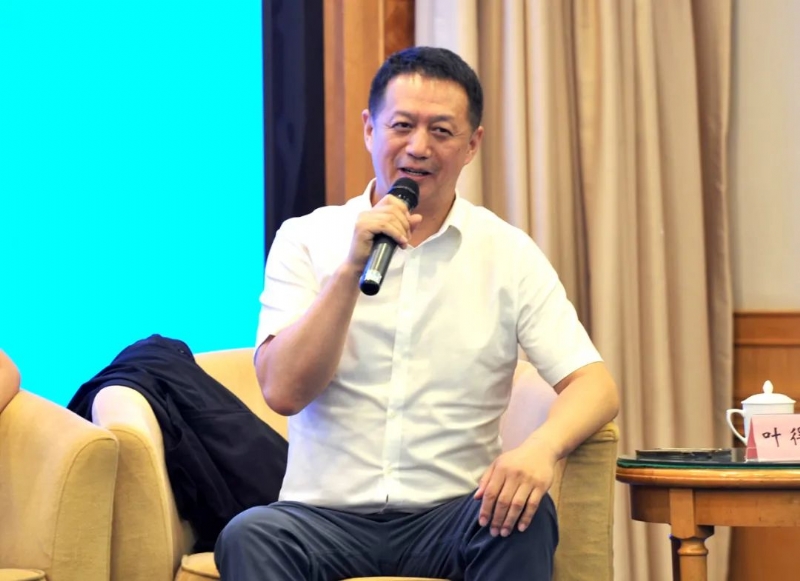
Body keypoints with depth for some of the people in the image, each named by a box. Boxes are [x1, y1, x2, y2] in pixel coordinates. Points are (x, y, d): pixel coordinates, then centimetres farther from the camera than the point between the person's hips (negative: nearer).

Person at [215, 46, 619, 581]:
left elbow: (595, 385, -2)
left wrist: (542, 446, -24)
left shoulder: (509, 253, 5)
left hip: (450, 516, 1)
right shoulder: (305, 239, 4)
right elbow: (284, 392, -7)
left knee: (527, 516, -30)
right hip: (326, 514, -1)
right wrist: (352, 268, -17)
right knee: (250, 534, -32)